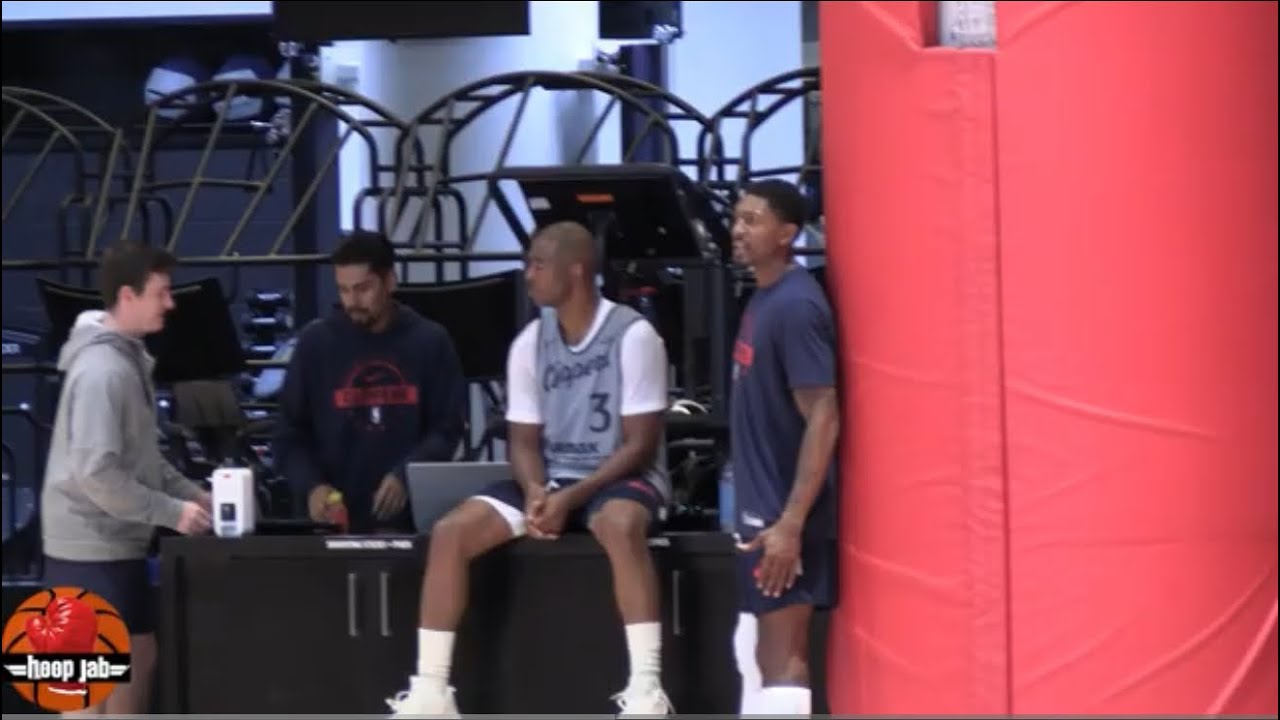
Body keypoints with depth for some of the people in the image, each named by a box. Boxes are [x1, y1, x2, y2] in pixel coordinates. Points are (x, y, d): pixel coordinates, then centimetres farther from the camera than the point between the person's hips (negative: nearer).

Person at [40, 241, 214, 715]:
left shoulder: (129, 357, 10)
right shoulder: (101, 370, -22)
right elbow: (96, 473, -26)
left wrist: (190, 492, 7)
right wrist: (172, 511, -20)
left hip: (119, 543, 10)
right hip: (90, 547, -10)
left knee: (138, 660, 14)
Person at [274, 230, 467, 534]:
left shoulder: (430, 341, 4)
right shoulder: (315, 342, 5)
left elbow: (447, 429, 2)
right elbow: (290, 434, 5)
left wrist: (405, 475, -16)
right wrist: (312, 486, -13)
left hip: (411, 516, 0)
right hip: (335, 519, 0)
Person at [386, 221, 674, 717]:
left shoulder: (633, 336, -13)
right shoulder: (530, 342, 4)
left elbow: (640, 444, -14)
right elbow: (523, 439, 7)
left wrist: (572, 497, -23)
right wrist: (535, 491, -16)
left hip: (621, 479, -6)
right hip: (550, 481, 6)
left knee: (620, 526, -41)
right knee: (450, 532, -14)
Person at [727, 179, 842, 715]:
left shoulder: (795, 306, -18)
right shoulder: (764, 299, 11)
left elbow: (823, 418, -22)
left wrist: (791, 522, -26)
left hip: (785, 513, -10)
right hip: (761, 507, 10)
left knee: (781, 656, -7)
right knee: (755, 649, 17)